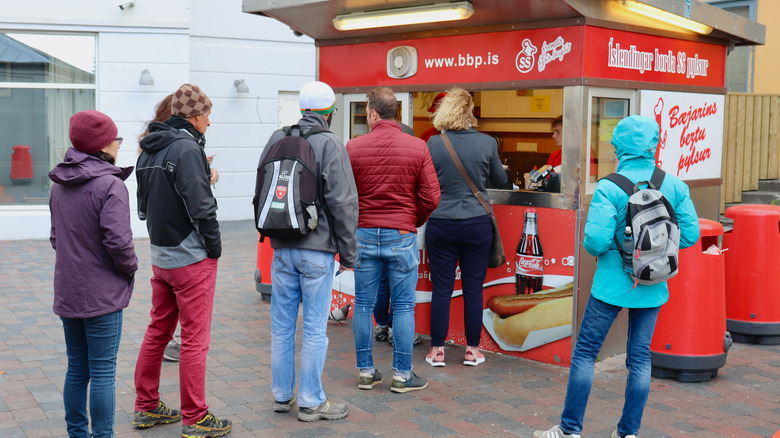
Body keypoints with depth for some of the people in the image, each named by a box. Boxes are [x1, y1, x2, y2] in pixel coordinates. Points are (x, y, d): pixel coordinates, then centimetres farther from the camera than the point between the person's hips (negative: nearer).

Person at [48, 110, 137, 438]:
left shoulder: (59, 185, 9)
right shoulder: (110, 184, -17)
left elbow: (55, 236, 16)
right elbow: (118, 240, -23)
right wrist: (130, 267, -6)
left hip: (67, 293, 8)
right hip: (101, 296, -8)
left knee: (76, 370, 17)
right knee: (103, 373, 1)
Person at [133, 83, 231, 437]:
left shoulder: (149, 151, 11)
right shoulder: (186, 148, -16)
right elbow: (200, 206, -21)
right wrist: (214, 246, -10)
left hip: (160, 256, 9)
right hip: (191, 258, -9)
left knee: (158, 331, 17)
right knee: (195, 339, -1)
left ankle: (146, 407, 26)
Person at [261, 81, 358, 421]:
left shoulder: (276, 139, 7)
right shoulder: (330, 144, -9)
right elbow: (342, 203, -10)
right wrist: (347, 253, -4)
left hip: (282, 249, 5)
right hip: (317, 249, -5)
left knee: (282, 325, 13)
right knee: (314, 328, 2)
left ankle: (281, 395, 24)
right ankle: (311, 402, 10)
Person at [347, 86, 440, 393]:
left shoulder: (353, 147, -4)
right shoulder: (417, 147, -4)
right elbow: (431, 198, -5)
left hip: (363, 235, 1)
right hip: (402, 236, -1)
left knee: (363, 304, 10)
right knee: (403, 305, 6)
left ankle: (366, 372, 18)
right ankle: (402, 375, 11)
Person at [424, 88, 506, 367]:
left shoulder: (434, 144, -7)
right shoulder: (487, 143, -4)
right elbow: (500, 180, 9)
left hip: (441, 224, 0)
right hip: (477, 224, 1)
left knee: (441, 289, 6)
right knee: (473, 289, 8)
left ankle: (437, 350, 13)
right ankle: (472, 349, 17)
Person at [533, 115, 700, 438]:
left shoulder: (609, 187, -15)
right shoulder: (675, 186, -2)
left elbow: (596, 240, -20)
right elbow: (690, 234, 0)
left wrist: (595, 248, 3)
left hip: (613, 283, -4)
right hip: (653, 287, 4)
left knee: (585, 351, 8)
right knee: (640, 356, 13)